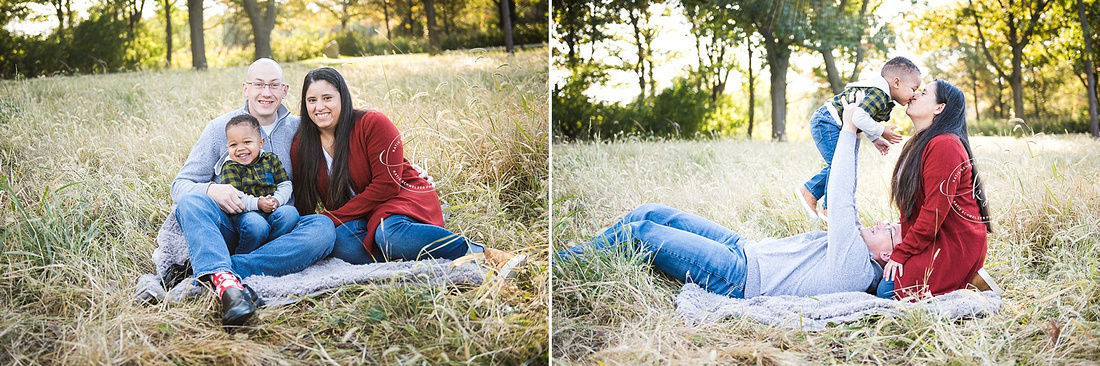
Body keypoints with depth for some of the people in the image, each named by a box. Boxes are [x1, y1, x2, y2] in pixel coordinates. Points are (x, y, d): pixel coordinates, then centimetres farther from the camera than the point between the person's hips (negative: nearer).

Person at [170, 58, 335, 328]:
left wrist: (279, 202, -8)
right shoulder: (221, 128, 7)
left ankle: (211, 272, -38)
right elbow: (180, 184, 4)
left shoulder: (297, 130, 11)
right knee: (191, 200, -30)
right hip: (228, 229, -1)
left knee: (323, 228, -30)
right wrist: (211, 190, -19)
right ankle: (225, 281, -56)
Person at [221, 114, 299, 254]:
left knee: (290, 213, -27)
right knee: (256, 226, -36)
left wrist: (276, 200, -10)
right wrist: (257, 203, -22)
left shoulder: (271, 160, 13)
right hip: (246, 212, -4)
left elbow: (285, 185, 11)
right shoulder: (230, 167, 3)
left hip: (272, 210, 4)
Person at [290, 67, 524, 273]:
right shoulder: (300, 148, 4)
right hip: (350, 220, 4)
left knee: (389, 234, -40)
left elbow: (386, 185, -15)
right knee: (341, 243, -33)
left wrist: (331, 219, -18)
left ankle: (485, 254, -34)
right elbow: (302, 204, 9)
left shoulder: (373, 124, -11)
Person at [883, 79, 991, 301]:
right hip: (934, 240, 10)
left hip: (955, 245, -10)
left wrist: (901, 254, -18)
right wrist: (900, 248, 6)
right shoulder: (920, 143, 17)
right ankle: (967, 275, 9)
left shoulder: (944, 145, -18)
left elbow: (934, 211, -22)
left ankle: (971, 284, -4)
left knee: (892, 291, -19)